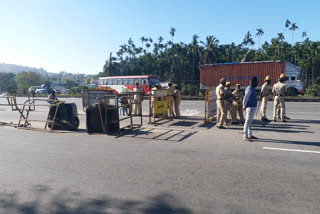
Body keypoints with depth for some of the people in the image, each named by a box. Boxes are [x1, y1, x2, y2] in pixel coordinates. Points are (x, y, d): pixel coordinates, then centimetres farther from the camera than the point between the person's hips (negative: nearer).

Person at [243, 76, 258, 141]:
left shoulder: (252, 88, 15)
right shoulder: (249, 89, -17)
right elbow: (245, 99, -20)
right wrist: (244, 107, -10)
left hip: (253, 107, 10)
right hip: (250, 108, -10)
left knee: (250, 121, 14)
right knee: (247, 122, -8)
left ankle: (250, 135, 22)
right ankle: (245, 136, -5)